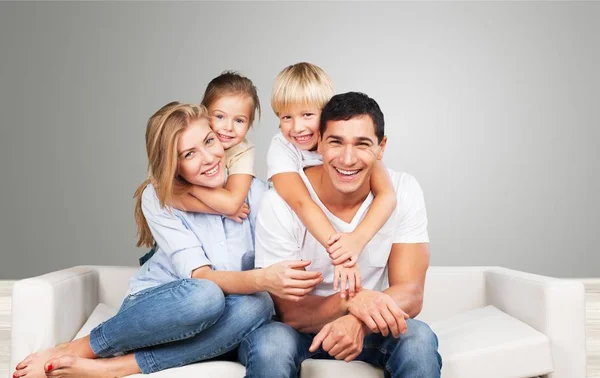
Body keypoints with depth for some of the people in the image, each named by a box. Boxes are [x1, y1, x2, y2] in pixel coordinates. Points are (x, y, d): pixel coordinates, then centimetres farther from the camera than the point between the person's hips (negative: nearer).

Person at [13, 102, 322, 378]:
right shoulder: (157, 198, -14)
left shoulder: (254, 191, -8)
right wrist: (263, 279, -43)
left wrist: (279, 280, -33)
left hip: (204, 322, 3)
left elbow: (271, 266, -8)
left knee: (257, 307, -33)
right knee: (205, 295, -38)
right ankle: (75, 350, -18)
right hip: (155, 304, -2)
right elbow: (199, 276, -25)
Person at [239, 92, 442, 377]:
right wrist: (351, 300, -38)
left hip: (369, 327, 2)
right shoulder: (280, 202, -20)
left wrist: (359, 321, -37)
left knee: (418, 338, -28)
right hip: (298, 327, -1)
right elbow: (287, 310, -18)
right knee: (270, 344, -33)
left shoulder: (404, 192, -13)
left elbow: (411, 293, -15)